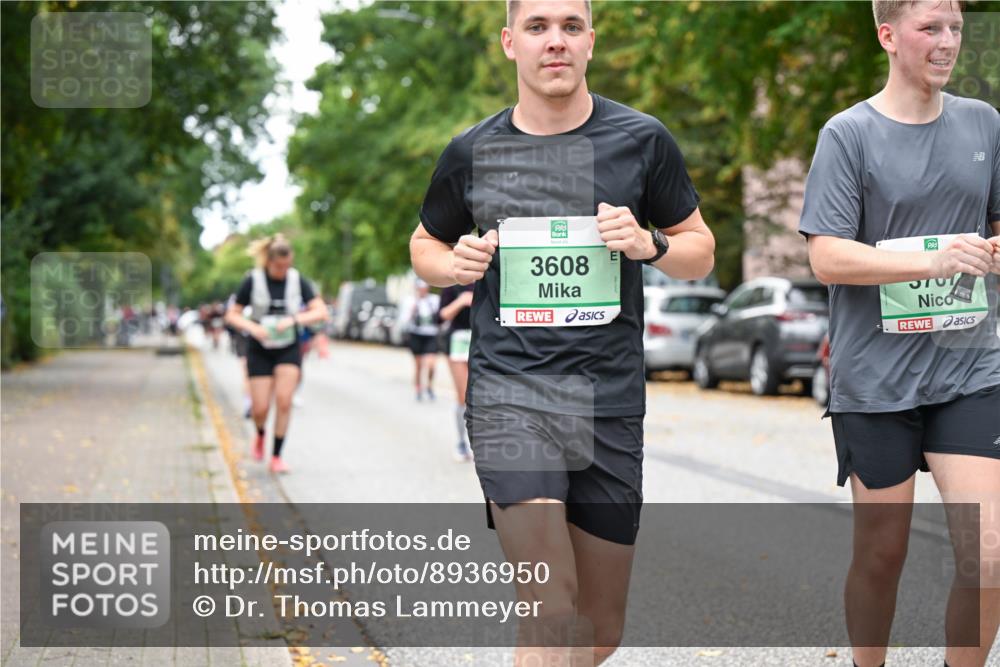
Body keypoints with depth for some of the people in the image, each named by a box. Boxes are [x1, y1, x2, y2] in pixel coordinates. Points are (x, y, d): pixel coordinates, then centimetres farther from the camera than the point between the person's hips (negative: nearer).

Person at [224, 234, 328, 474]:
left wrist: (293, 319, -25)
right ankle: (260, 436, 31)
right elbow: (232, 315, -4)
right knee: (260, 408, -4)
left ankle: (276, 457, -1)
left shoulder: (297, 280, -5)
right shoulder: (253, 281, -9)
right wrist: (253, 328, -23)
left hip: (289, 349, 1)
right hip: (260, 352, -1)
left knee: (284, 400, -13)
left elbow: (320, 312, -10)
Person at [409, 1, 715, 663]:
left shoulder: (642, 140, 3)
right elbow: (425, 244, 21)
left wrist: (650, 245, -10)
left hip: (611, 403, 2)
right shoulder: (472, 153, 4)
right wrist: (455, 265, -2)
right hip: (509, 394, -2)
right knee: (553, 612, -19)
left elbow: (701, 252, 12)